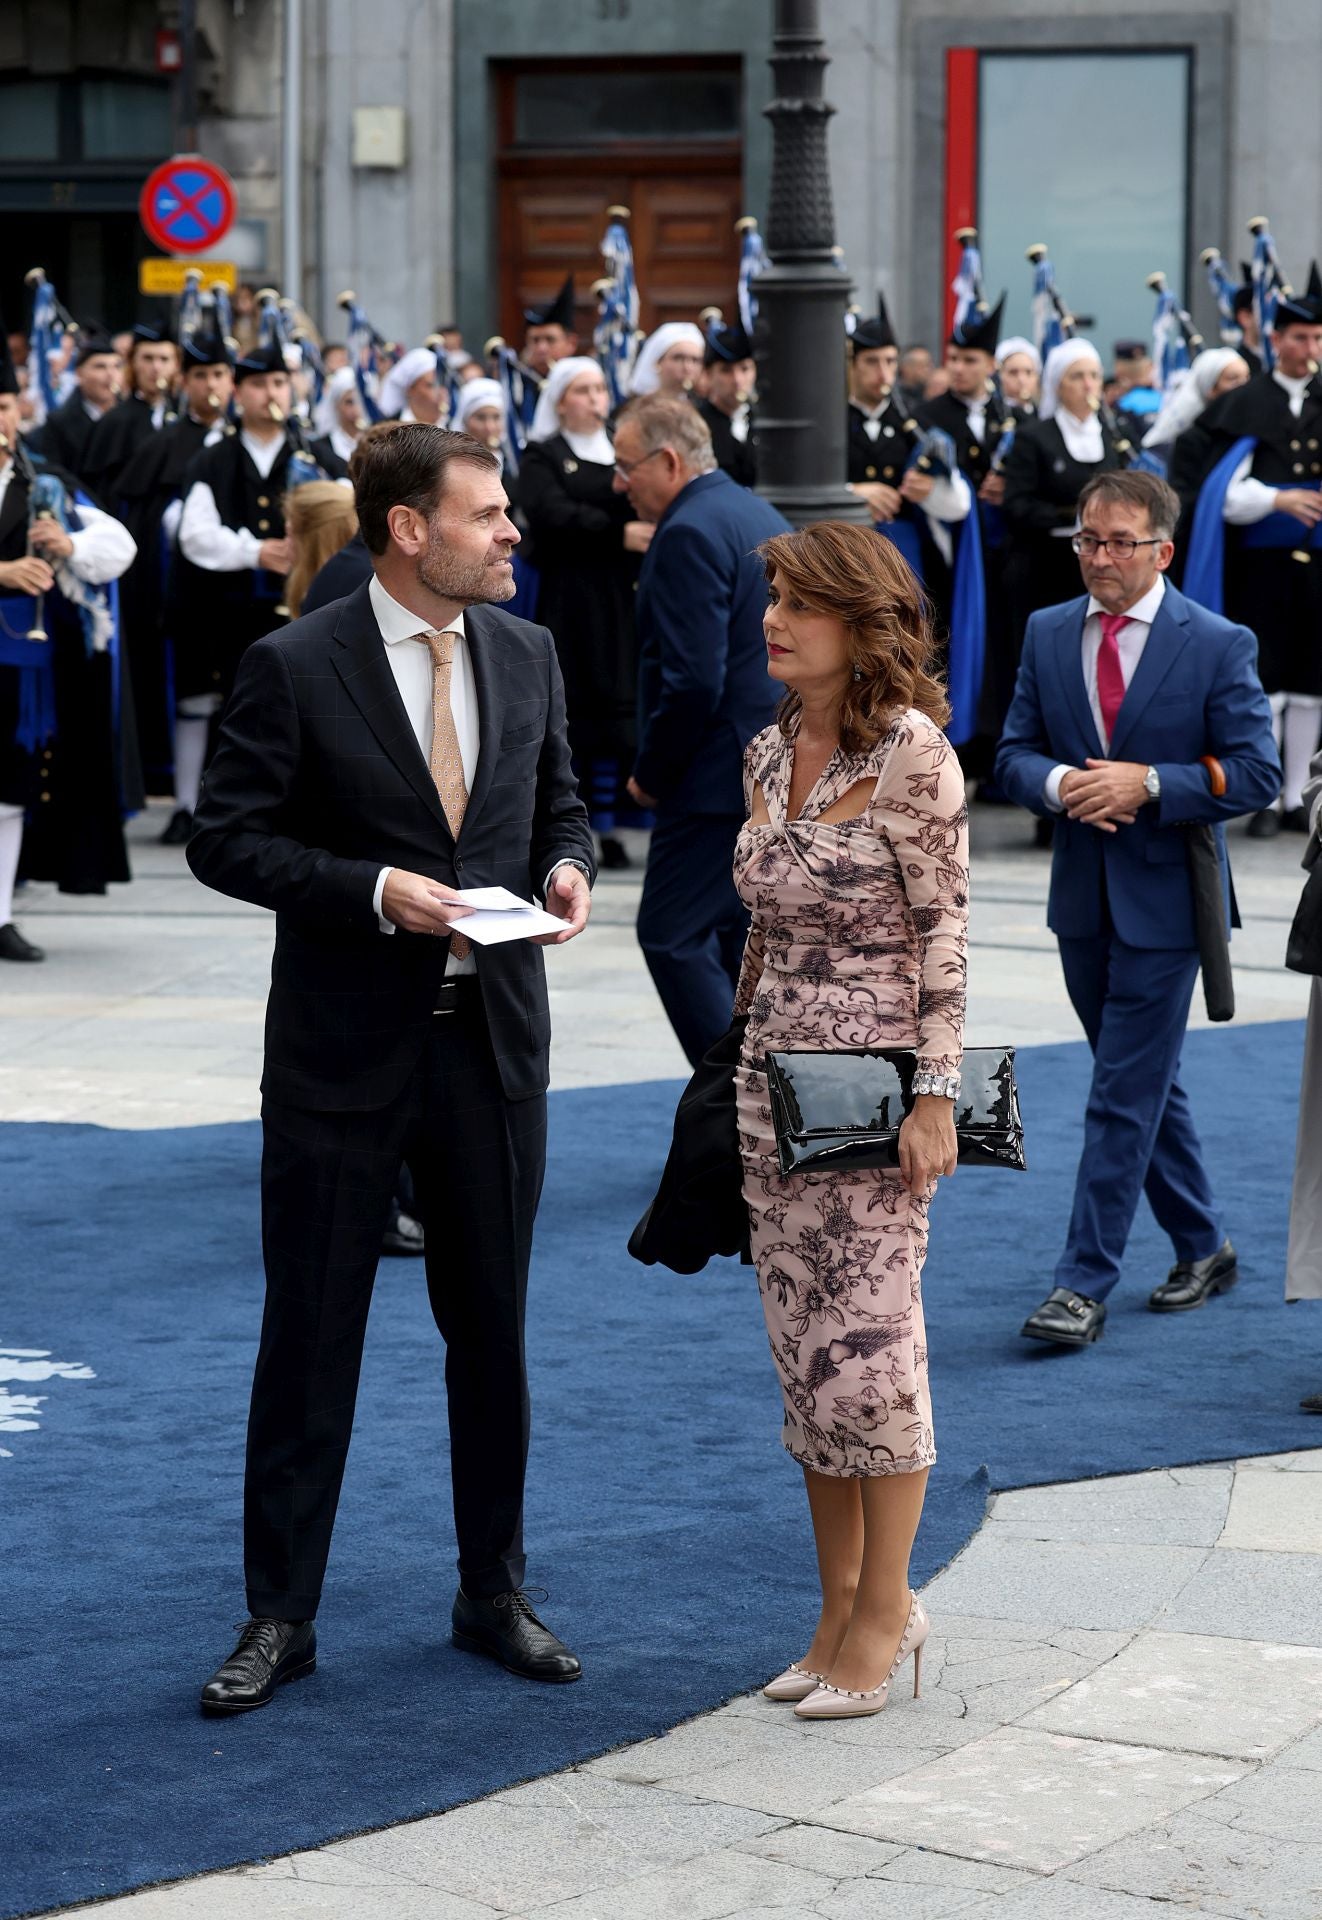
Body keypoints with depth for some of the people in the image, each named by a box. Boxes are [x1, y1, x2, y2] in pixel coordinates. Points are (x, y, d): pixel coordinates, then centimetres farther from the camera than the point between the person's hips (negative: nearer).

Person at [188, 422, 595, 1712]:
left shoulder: (526, 654, 6)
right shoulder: (294, 667, -10)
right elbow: (225, 840, -10)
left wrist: (564, 864, -5)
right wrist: (375, 891, -20)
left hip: (494, 1042, 4)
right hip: (345, 1047, -4)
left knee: (492, 1327, 13)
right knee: (311, 1337, 3)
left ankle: (494, 1594, 26)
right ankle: (279, 1616, 13)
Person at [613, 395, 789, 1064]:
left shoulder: (689, 535, -16)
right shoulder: (760, 514, 15)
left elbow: (692, 681, -23)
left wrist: (652, 773, -10)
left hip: (724, 774, -10)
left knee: (672, 935, -5)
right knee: (747, 938, 15)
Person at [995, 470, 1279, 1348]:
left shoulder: (1217, 645, -8)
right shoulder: (1048, 634, 6)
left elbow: (1255, 771, -10)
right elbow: (1015, 753, 8)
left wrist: (1149, 784, -21)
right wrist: (1058, 784, -14)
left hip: (1165, 897, -5)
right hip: (1083, 895, 6)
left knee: (1127, 1093, -7)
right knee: (1146, 1083, 16)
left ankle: (1084, 1285, -6)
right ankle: (1204, 1247, 31)